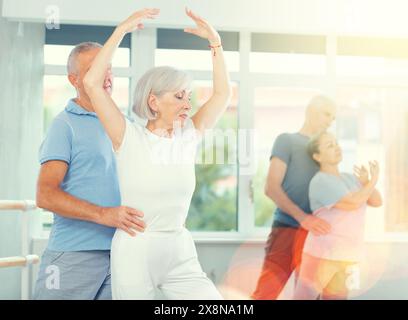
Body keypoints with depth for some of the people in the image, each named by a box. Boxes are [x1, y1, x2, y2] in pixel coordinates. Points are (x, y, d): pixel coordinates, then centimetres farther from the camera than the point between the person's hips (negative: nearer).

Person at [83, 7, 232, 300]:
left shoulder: (189, 138, 5)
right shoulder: (129, 138, -7)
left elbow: (222, 94, 9)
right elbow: (92, 82, -16)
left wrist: (215, 42, 3)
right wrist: (121, 30, -13)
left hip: (181, 254, 4)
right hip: (134, 253, -4)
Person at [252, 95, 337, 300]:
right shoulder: (287, 140, 4)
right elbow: (271, 187, -7)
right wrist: (302, 217, -19)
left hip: (315, 235, 6)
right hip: (287, 229, -6)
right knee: (266, 293, -11)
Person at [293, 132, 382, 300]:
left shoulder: (350, 179, 13)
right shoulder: (320, 182, -13)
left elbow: (377, 201, 9)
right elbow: (352, 203, -20)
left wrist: (366, 182, -9)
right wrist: (374, 180, -7)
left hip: (345, 257, 7)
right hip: (322, 253, -7)